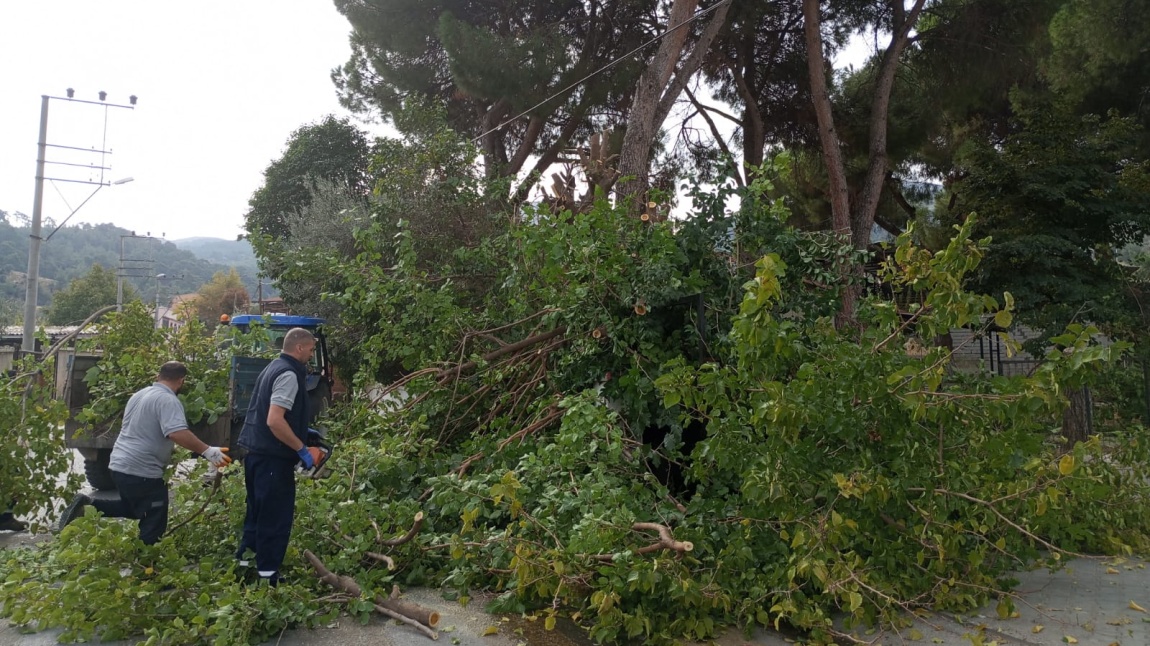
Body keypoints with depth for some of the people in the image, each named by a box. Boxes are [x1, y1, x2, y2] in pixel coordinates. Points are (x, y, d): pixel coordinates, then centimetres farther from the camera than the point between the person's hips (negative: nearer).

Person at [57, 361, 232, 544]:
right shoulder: (168, 400, -16)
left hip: (120, 465, 9)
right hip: (143, 471, -9)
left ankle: (88, 505, 14)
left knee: (134, 509, 29)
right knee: (153, 528, 1)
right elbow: (177, 433, -31)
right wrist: (207, 451, -30)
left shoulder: (139, 395, 14)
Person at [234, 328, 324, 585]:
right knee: (276, 517, -1)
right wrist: (303, 450, -21)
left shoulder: (273, 368, 14)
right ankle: (266, 574, 5)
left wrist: (301, 433, 23)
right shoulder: (289, 374, -17)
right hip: (273, 457, -10)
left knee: (258, 513, 19)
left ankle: (244, 564, 26)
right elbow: (275, 420, -26)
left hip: (257, 453, 10)